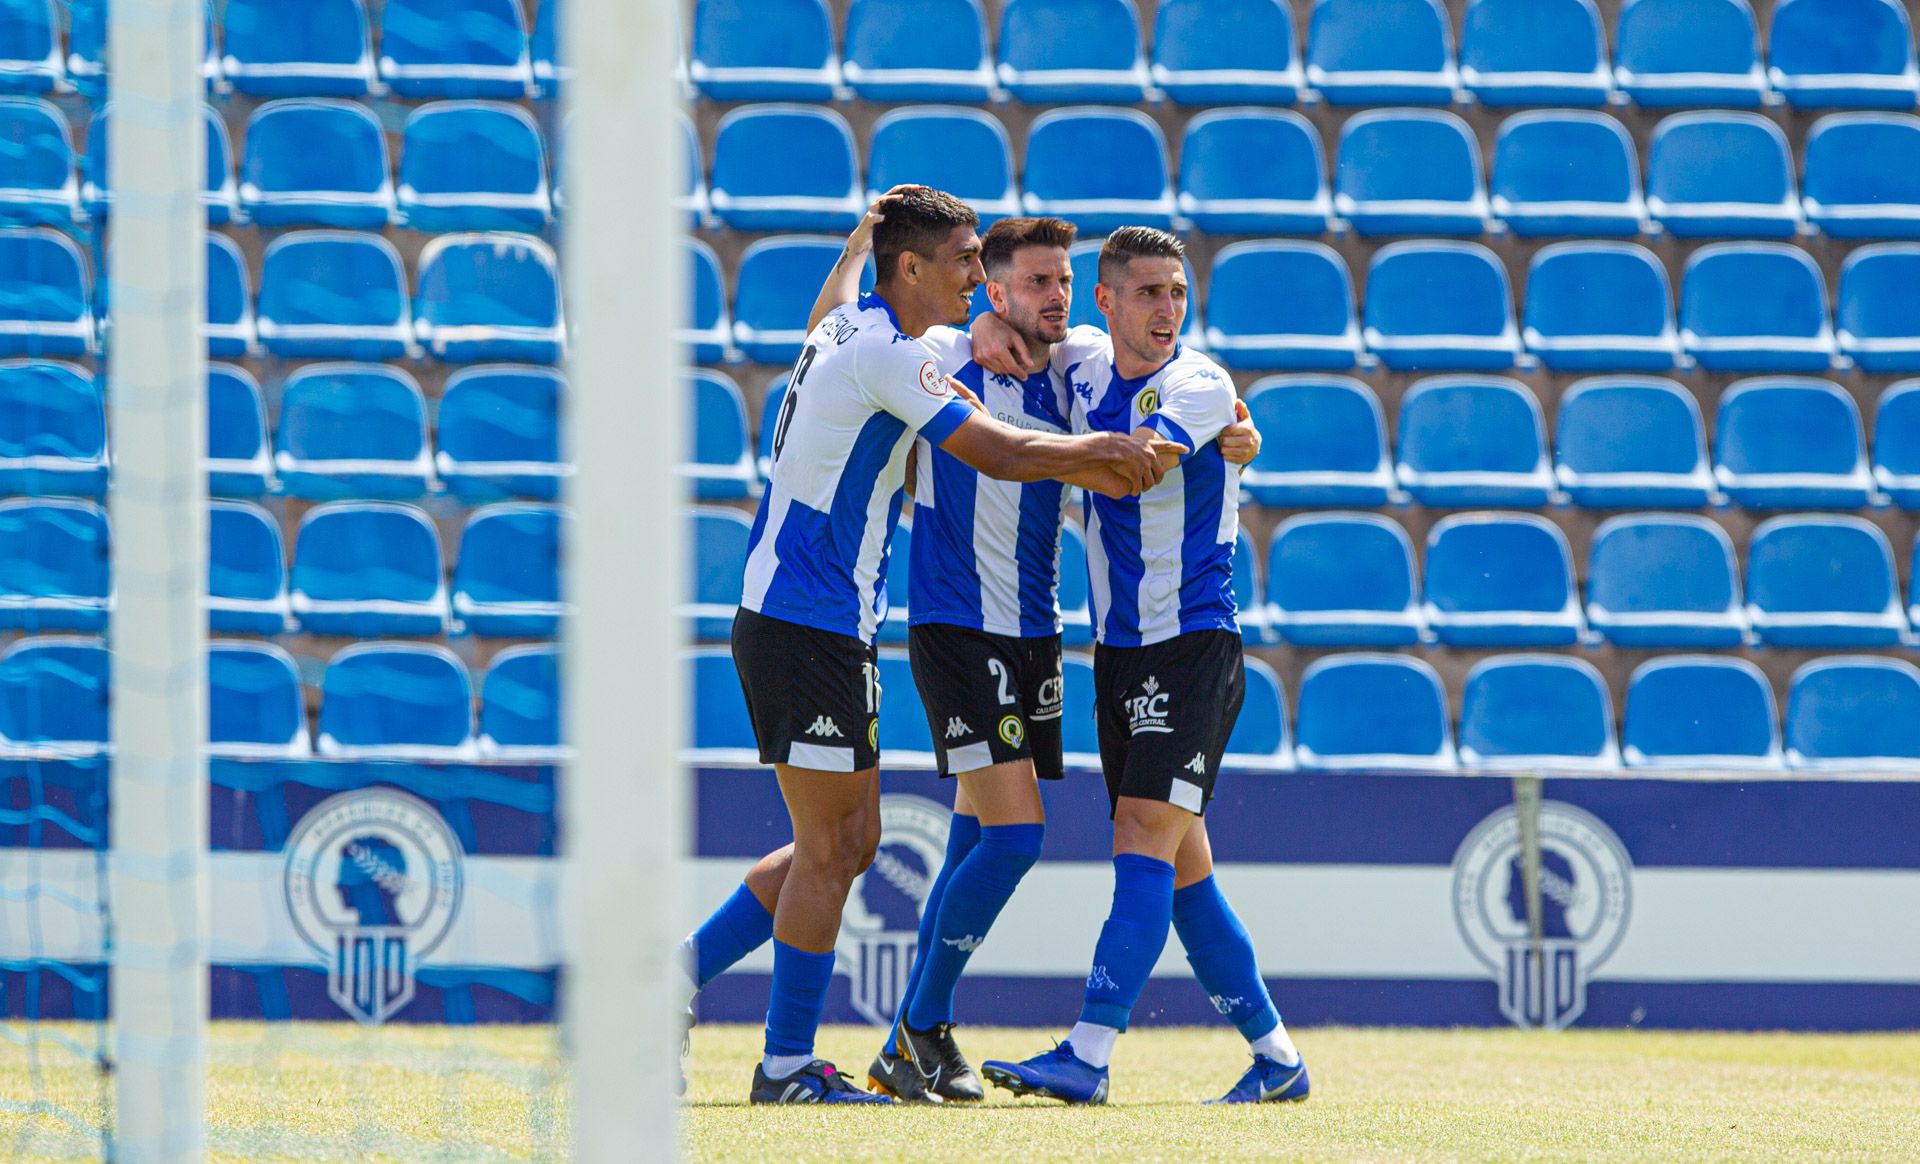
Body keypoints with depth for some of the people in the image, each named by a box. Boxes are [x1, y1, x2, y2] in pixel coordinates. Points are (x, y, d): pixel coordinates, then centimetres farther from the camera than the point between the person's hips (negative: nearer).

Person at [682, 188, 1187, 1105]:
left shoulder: (853, 333, 15)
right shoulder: (883, 353, -15)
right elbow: (997, 453, -17)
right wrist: (1102, 451, -5)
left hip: (788, 620, 10)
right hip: (808, 627, -10)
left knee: (847, 842, 14)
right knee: (830, 846, -4)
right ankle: (787, 1066, 2)